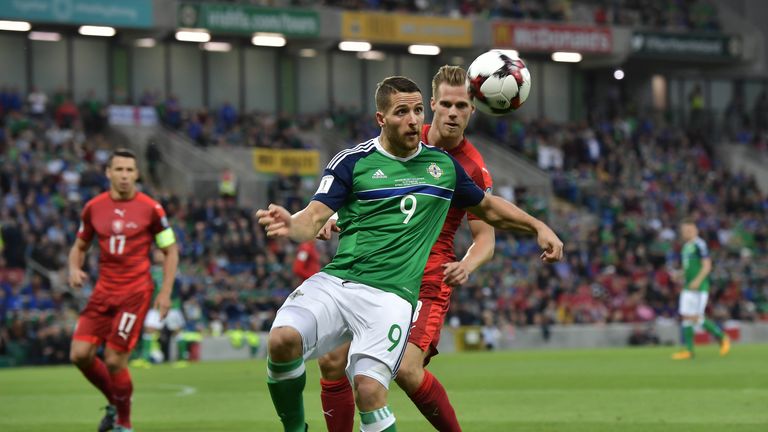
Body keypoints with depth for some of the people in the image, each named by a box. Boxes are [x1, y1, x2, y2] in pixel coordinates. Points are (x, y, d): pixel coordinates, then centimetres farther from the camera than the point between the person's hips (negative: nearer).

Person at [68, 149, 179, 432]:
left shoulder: (150, 209, -4)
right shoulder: (93, 207, 5)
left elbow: (171, 251, 3)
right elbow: (80, 246, 18)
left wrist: (165, 292, -5)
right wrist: (75, 268, -4)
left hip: (135, 292, -4)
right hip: (104, 290, 4)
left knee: (114, 360, -9)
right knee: (80, 354, -5)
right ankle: (114, 403, 21)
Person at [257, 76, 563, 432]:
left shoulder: (443, 165, 14)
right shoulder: (352, 162, 4)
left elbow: (487, 208, 31)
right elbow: (315, 218, -6)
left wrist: (538, 227, 23)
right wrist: (289, 225, -28)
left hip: (391, 296, 0)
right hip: (335, 281, 0)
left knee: (369, 389, -24)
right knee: (283, 340, -27)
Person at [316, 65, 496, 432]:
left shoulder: (473, 170, -7)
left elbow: (486, 238, -6)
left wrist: (466, 266, -26)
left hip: (427, 281, -4)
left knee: (407, 370, -22)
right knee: (332, 360, -7)